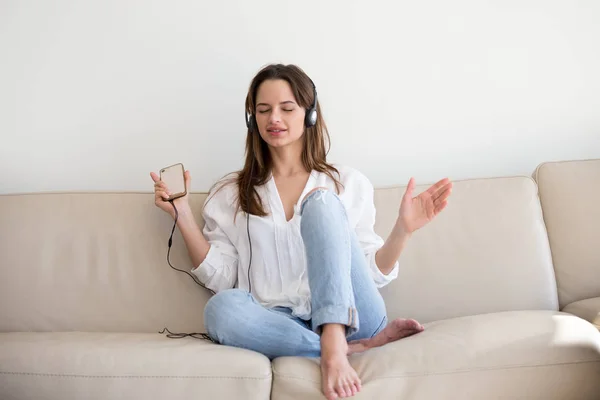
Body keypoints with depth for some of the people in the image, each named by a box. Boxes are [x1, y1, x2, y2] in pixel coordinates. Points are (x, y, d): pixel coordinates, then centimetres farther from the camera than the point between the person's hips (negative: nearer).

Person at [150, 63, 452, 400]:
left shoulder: (348, 183, 12)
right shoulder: (230, 194, 13)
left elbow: (373, 274, 9)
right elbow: (220, 277, 6)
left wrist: (403, 229, -6)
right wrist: (183, 216, -2)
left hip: (347, 316, 0)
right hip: (280, 322, 1)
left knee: (321, 203, -20)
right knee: (222, 309, -33)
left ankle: (336, 344, -35)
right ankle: (355, 348, -24)